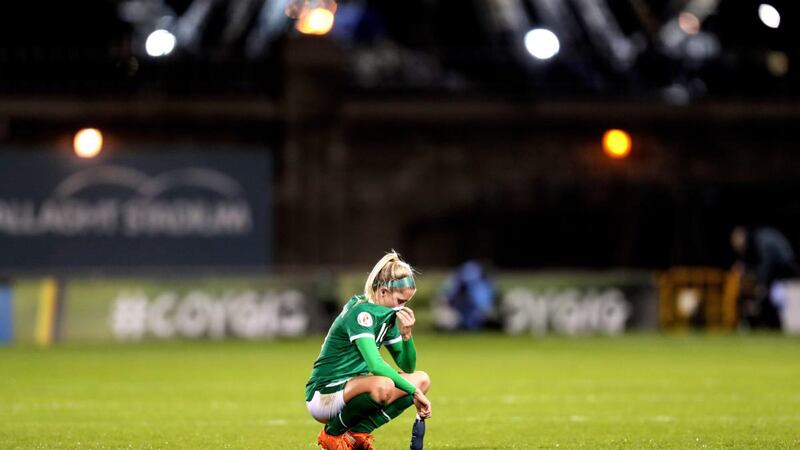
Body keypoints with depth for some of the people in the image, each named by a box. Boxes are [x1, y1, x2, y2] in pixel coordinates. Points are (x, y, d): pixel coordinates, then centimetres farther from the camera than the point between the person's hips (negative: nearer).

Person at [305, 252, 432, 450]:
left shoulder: (387, 316, 10)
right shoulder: (361, 313, -18)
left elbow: (407, 367, 13)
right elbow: (375, 364, -31)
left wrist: (406, 335, -6)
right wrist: (414, 391, -29)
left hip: (350, 390, 10)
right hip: (323, 396, -10)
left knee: (421, 380, 4)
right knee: (383, 386, -38)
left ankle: (357, 433, -3)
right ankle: (333, 433, -12)